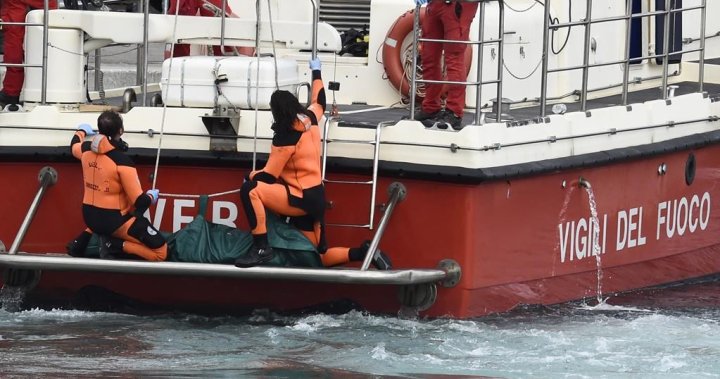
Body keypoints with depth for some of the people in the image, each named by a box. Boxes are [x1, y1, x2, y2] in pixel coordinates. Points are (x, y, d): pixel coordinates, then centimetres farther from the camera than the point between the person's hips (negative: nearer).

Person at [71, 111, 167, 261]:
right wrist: (151, 197, 3)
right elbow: (139, 201, -20)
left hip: (89, 217, 7)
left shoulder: (87, 150, -3)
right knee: (161, 252, -4)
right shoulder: (121, 160, -23)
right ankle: (115, 245, -14)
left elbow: (74, 146, 25)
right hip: (114, 221, -7)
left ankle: (87, 236, 18)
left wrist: (81, 131, 46)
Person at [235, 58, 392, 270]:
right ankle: (364, 253, 2)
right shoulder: (310, 119, 5)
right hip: (316, 197, 9)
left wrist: (251, 175, 8)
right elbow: (319, 101, 30)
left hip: (303, 198, -9)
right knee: (319, 257, 15)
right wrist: (316, 72, 46)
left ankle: (261, 249, -24)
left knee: (250, 190, -22)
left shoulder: (286, 137, -17)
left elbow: (269, 176, -14)